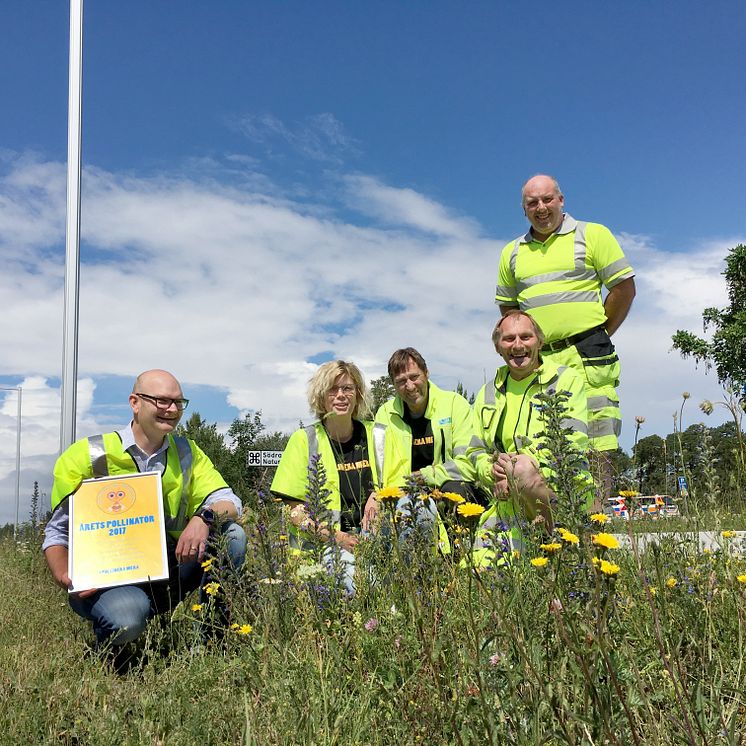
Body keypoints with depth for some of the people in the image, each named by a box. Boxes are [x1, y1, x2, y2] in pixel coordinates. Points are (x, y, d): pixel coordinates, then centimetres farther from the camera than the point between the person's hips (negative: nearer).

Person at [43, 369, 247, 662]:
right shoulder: (89, 455, -6)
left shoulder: (186, 453, 4)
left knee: (232, 535, -20)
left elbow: (229, 502, -5)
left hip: (167, 573, 3)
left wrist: (204, 517, -29)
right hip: (107, 577, -3)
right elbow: (58, 531, -3)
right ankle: (108, 644, 2)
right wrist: (65, 578, -24)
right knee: (127, 616, -37)